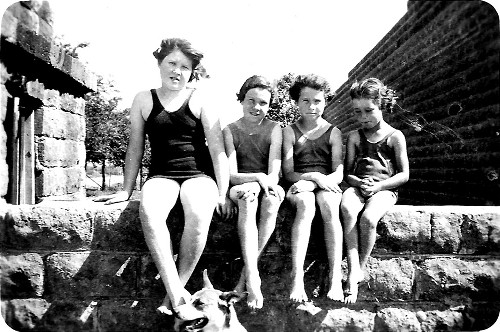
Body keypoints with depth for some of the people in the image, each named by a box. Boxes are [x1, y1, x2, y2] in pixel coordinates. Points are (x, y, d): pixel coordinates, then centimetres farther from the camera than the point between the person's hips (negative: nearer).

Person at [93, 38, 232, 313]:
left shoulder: (200, 99, 5)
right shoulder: (143, 100, 11)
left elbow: (217, 149, 0)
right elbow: (135, 149, 13)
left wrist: (222, 192, -7)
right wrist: (126, 190, 9)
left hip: (198, 174, -1)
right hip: (161, 175, 2)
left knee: (198, 217, -33)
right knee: (148, 212, -33)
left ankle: (175, 292, -16)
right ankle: (176, 293, -25)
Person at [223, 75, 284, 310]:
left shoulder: (274, 129, 2)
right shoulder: (230, 131, 1)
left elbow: (274, 174, -8)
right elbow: (231, 175, -8)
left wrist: (264, 182, -30)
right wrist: (257, 177, -26)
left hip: (265, 187, 1)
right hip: (241, 188, -1)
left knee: (272, 198, -34)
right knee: (247, 198, -35)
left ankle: (247, 271, -24)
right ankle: (252, 277, -40)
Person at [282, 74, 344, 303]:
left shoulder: (333, 132, 13)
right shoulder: (289, 132, 11)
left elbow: (339, 172, 2)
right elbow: (288, 173, 1)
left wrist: (324, 180, -19)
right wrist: (314, 176, -17)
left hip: (326, 185, 1)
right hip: (299, 185, -1)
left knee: (328, 205, -34)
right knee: (305, 204, -36)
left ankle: (335, 277, -36)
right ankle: (297, 278, -42)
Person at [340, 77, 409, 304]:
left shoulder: (395, 136, 7)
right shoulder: (354, 137, 15)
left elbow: (404, 174, 3)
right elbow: (347, 172, 12)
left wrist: (378, 185, -12)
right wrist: (360, 182, -11)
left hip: (384, 189, -2)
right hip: (358, 187, 3)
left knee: (368, 218, -34)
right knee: (347, 209, -33)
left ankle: (361, 267, -11)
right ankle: (353, 271, -31)